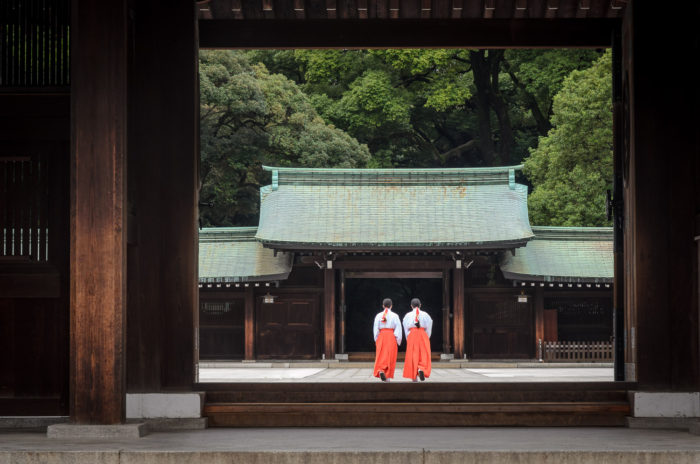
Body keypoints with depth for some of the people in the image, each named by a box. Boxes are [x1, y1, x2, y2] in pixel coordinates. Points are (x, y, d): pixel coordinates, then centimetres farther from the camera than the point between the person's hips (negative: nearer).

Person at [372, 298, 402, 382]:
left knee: (381, 356, 5)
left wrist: (376, 340, 10)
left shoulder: (378, 316, 2)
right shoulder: (394, 316, -2)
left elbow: (376, 329, 2)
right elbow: (398, 329, -4)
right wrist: (398, 341, 2)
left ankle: (381, 371, -20)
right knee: (390, 357, 4)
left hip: (381, 337, 1)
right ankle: (388, 376, 3)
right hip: (391, 336, -1)